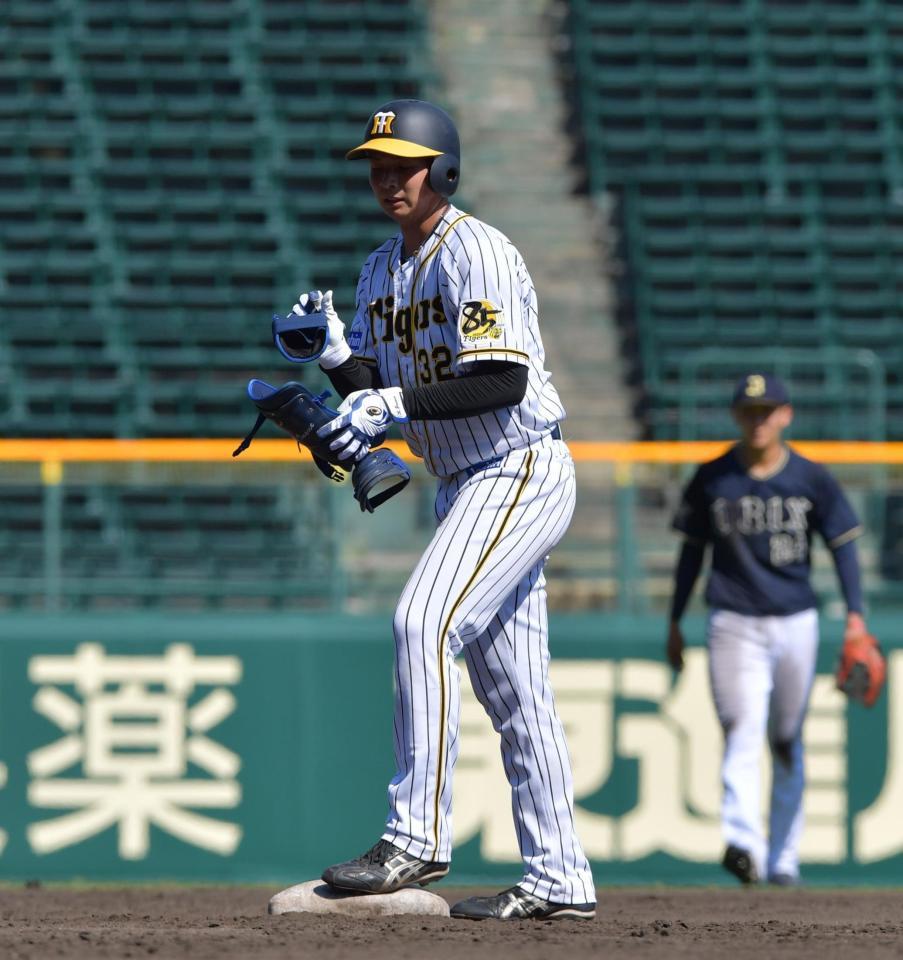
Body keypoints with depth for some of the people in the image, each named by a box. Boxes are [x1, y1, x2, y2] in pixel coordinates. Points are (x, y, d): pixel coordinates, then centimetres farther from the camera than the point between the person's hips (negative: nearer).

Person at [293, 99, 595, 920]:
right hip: (467, 484, 9)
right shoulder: (382, 270, 12)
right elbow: (374, 392, 10)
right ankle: (559, 882, 12)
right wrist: (335, 353, -9)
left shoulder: (477, 253, -15)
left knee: (425, 623, -22)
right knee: (512, 685, 9)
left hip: (522, 473, -9)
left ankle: (417, 838, -21)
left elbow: (504, 382, -25)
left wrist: (396, 403, -30)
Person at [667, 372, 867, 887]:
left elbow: (842, 545, 3)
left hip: (796, 624, 1)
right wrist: (676, 623, 10)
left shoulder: (811, 479, 1)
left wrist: (855, 615, -8)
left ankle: (784, 857, 18)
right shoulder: (712, 479, 2)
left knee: (787, 743, 10)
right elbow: (693, 551, 10)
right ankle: (743, 844, -33)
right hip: (734, 626, -1)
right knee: (742, 733, -18)